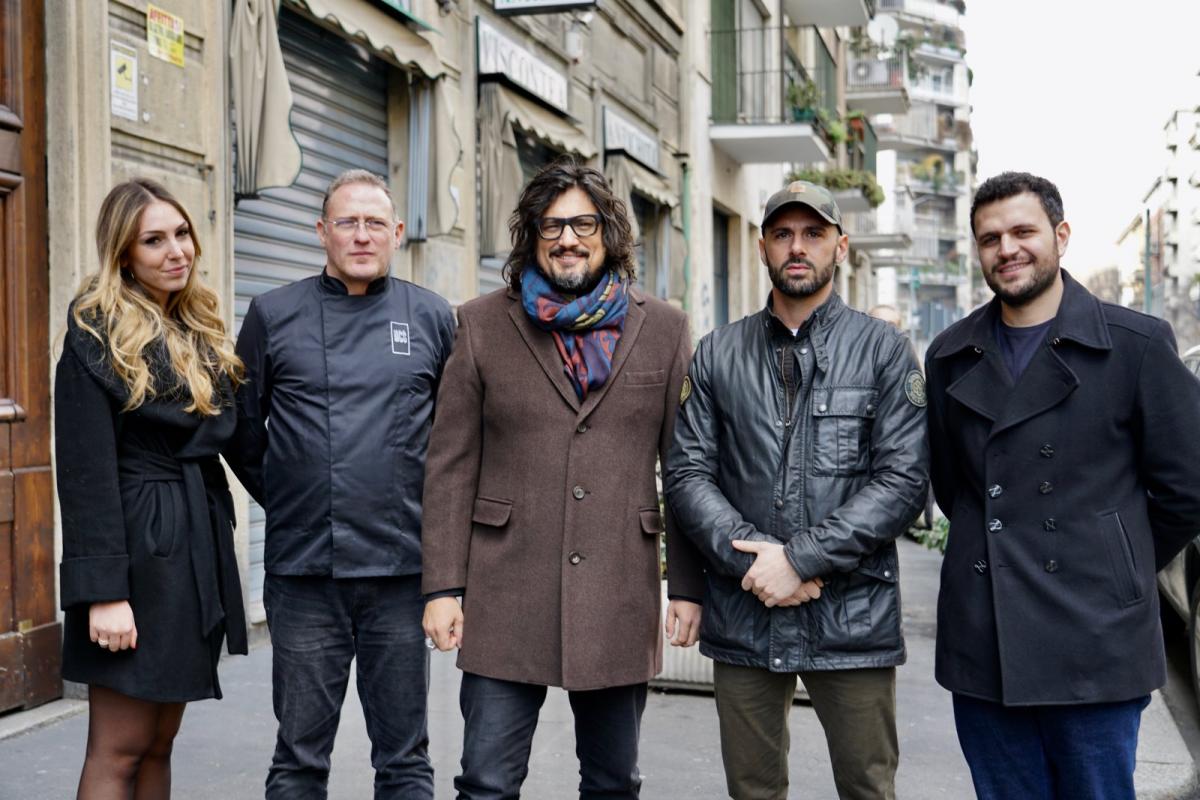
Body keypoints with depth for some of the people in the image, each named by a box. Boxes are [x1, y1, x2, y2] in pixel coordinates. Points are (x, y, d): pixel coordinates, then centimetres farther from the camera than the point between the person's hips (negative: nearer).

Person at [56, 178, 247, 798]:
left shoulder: (200, 333, 14)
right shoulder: (97, 335, -9)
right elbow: (86, 471, -14)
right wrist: (104, 590, -19)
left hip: (200, 542, 8)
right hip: (138, 544, -7)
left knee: (159, 743, 12)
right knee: (119, 748, -3)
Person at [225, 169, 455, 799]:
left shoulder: (432, 317, 6)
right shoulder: (273, 315, 4)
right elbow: (241, 428, 12)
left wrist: (429, 506, 10)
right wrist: (284, 500, 9)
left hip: (401, 568, 1)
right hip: (303, 572, 0)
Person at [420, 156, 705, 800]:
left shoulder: (663, 330, 6)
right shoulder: (483, 325, 4)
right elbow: (451, 466, 2)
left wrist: (688, 586, 2)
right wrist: (443, 585, -3)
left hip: (621, 601, 1)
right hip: (505, 599, -1)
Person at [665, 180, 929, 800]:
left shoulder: (884, 351, 2)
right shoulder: (717, 355, 9)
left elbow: (903, 480, -7)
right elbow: (687, 473, 3)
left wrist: (801, 558, -14)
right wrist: (750, 558, -12)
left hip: (852, 612, -2)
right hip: (742, 613, 2)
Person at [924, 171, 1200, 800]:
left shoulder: (1137, 344, -2)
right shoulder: (949, 358, 9)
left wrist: (1118, 574, 8)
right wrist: (1003, 556, 13)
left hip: (1094, 650, -3)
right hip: (983, 652, 3)